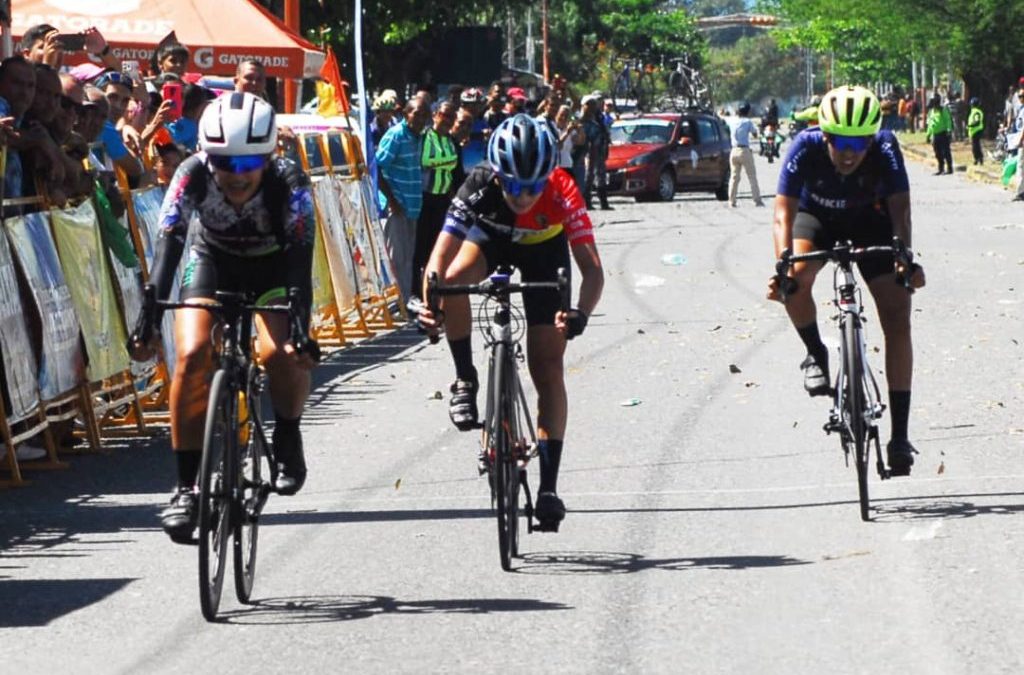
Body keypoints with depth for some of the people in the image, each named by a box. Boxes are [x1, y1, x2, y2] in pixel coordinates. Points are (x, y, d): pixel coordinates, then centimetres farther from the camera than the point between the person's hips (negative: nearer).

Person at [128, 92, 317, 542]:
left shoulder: (288, 182, -31)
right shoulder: (193, 175, -29)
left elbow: (301, 259, -39)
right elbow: (168, 244, -36)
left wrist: (300, 330, -52)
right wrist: (148, 319, -48)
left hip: (273, 264, -1)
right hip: (212, 259, 1)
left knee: (280, 354, -28)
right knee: (192, 354, -23)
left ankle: (287, 437, 4)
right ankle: (187, 486, -13)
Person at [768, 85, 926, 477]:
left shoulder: (885, 148, -31)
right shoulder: (806, 148, -32)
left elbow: (900, 209, -34)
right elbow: (783, 212, -36)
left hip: (869, 221, 1)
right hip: (817, 217, 0)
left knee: (897, 317, -12)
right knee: (795, 281, -33)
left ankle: (900, 434, -8)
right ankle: (816, 356, -1)